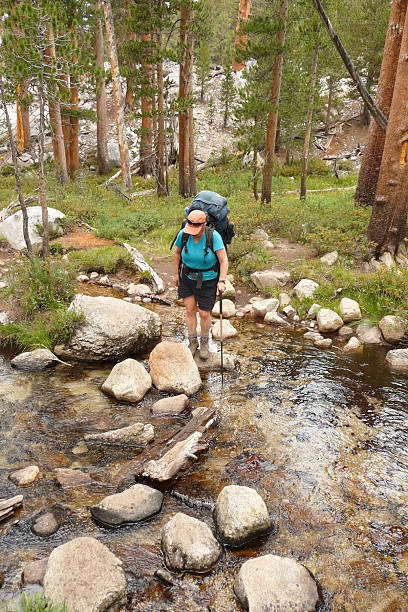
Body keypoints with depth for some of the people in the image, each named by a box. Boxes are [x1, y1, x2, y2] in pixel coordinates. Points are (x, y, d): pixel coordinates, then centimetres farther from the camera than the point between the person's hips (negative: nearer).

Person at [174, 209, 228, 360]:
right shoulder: (183, 234, -15)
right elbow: (177, 252, 4)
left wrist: (221, 281, -31)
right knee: (190, 309, 4)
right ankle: (193, 341, 23)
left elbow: (224, 260, -23)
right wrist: (176, 274, 8)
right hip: (187, 277, 3)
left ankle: (204, 342, 28)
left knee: (204, 313, 3)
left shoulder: (213, 236, -24)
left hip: (207, 280, -2)